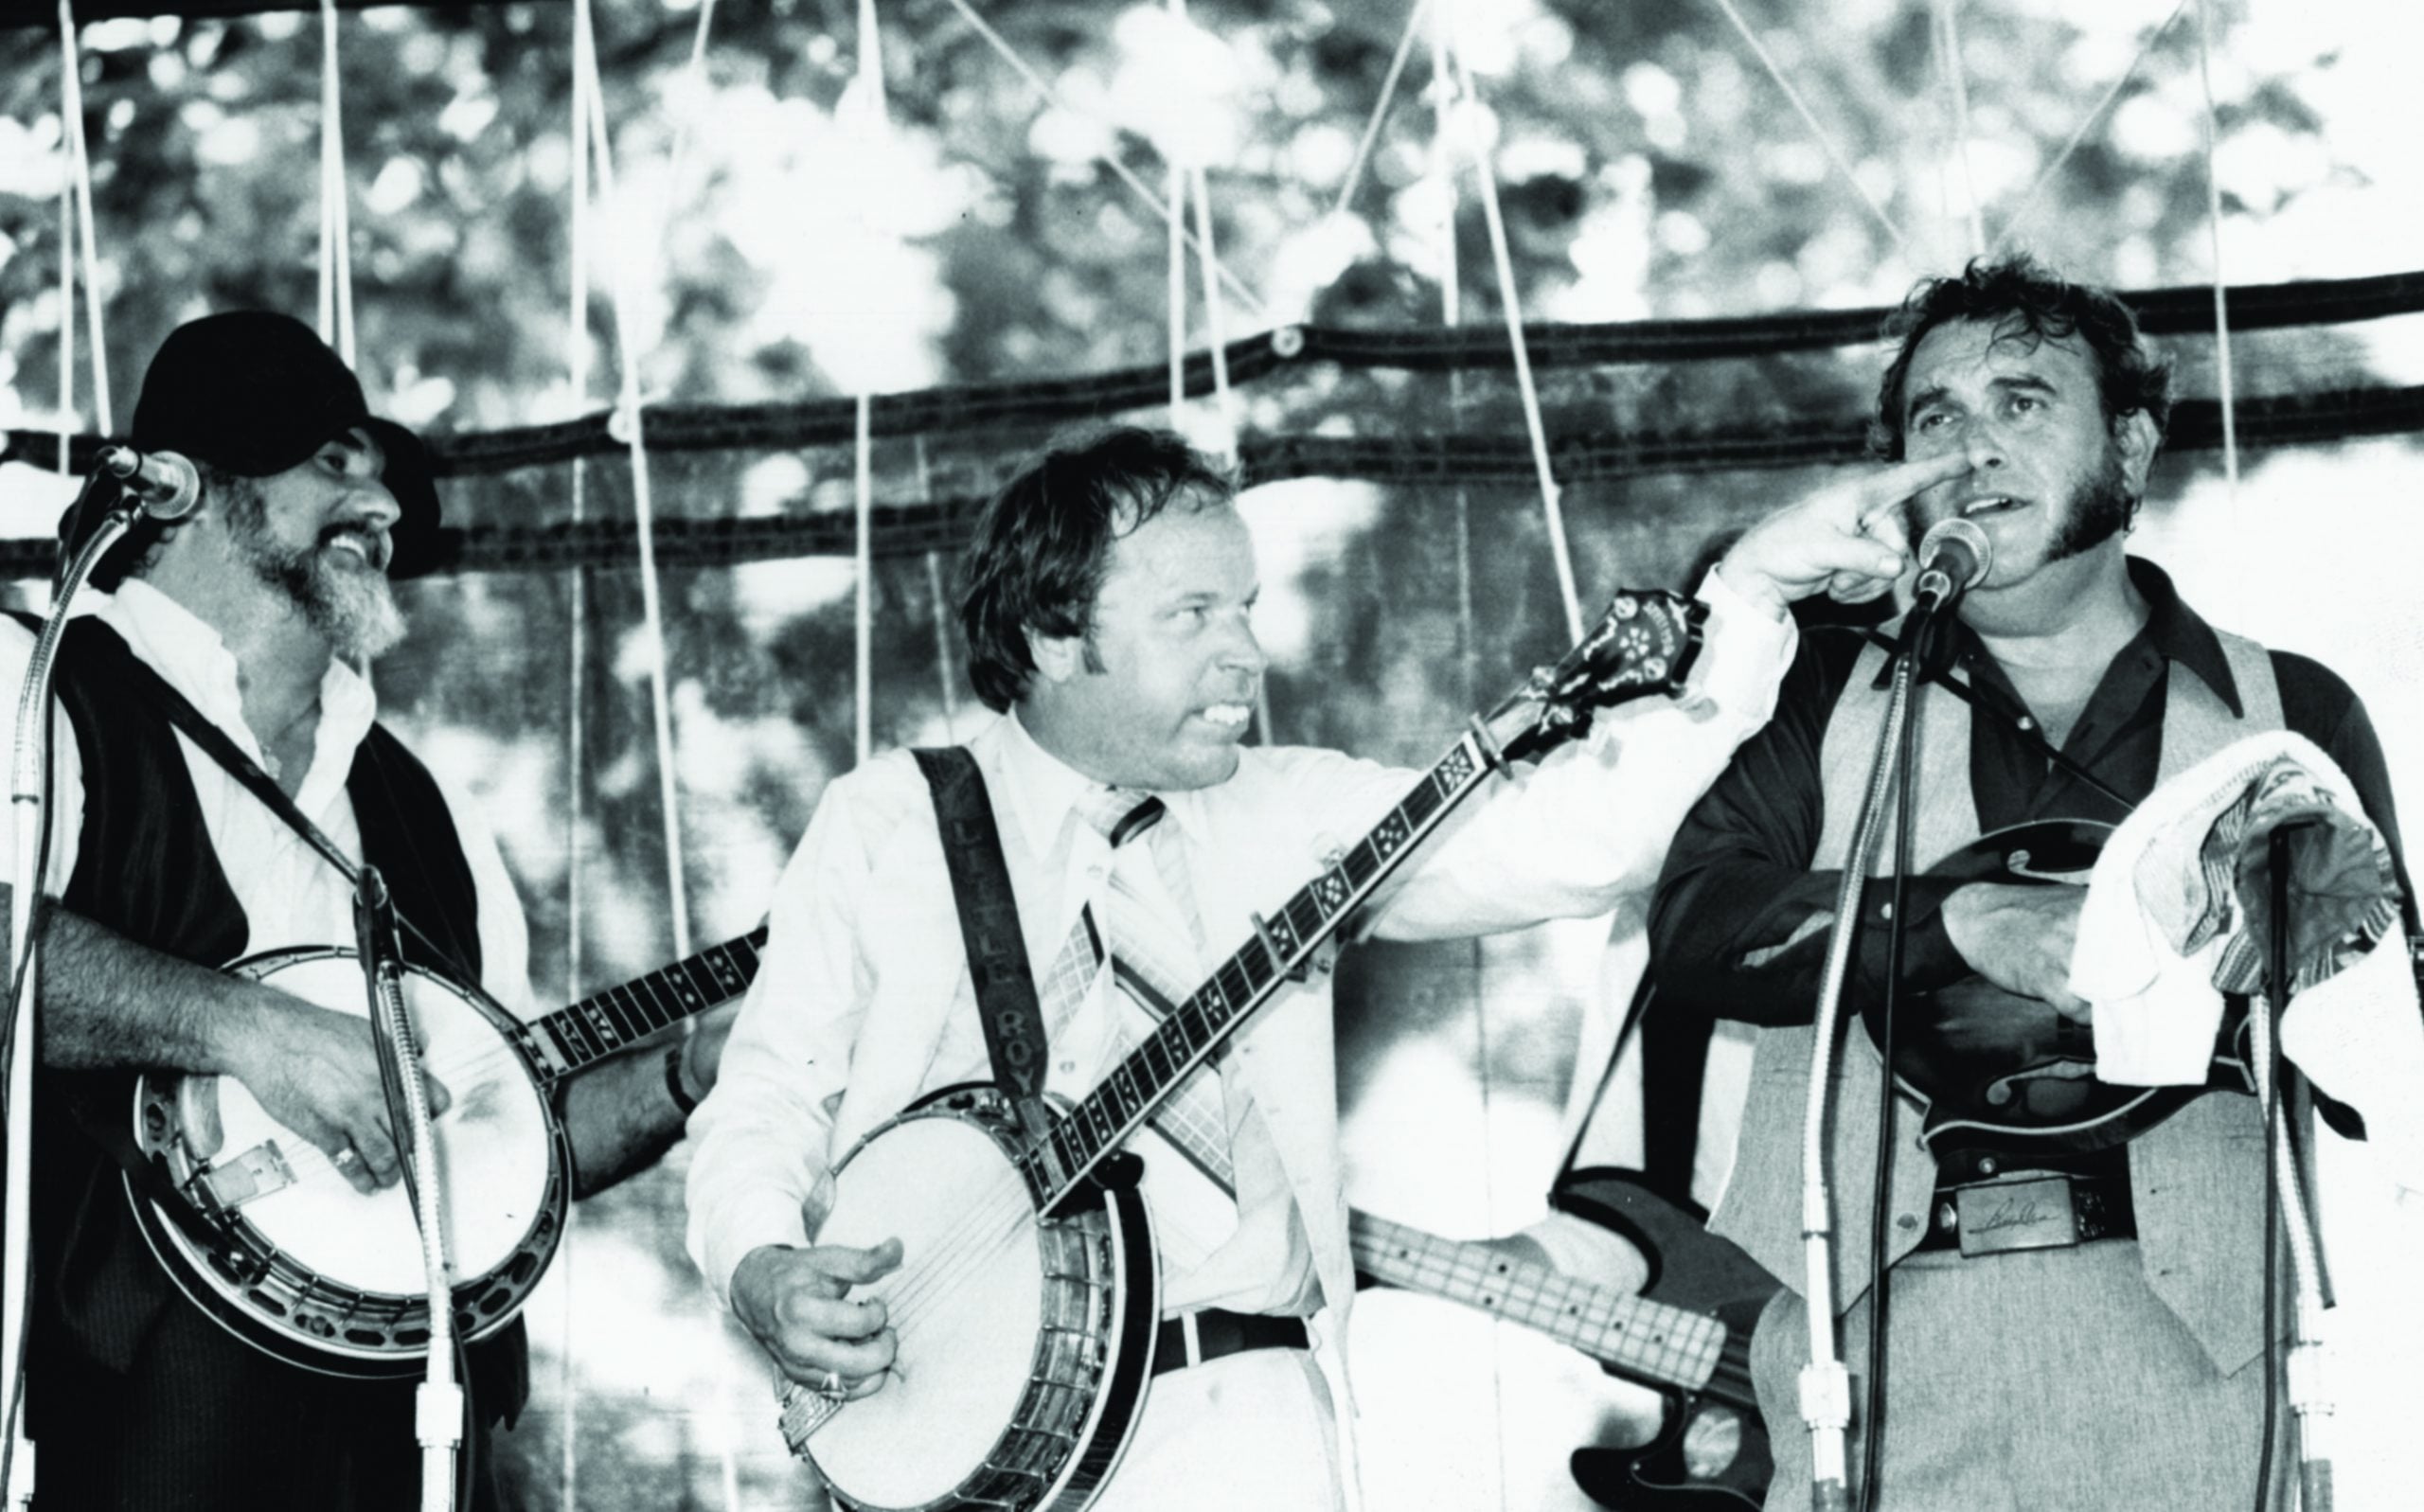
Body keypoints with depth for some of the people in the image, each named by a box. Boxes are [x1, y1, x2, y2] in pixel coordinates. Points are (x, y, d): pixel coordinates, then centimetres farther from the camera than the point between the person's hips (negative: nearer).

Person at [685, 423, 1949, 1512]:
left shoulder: (1284, 816, 12)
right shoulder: (887, 821, 9)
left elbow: (1564, 838, 0)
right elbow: (765, 1100, 9)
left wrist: (1750, 593, -7)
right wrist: (763, 1273, -11)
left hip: (1224, 1410, 2)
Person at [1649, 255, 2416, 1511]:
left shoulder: (2292, 717, 15)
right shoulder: (1828, 689, 15)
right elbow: (1693, 925, -2)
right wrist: (1971, 924, -16)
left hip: (2188, 1328, 0)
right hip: (1874, 1325, 0)